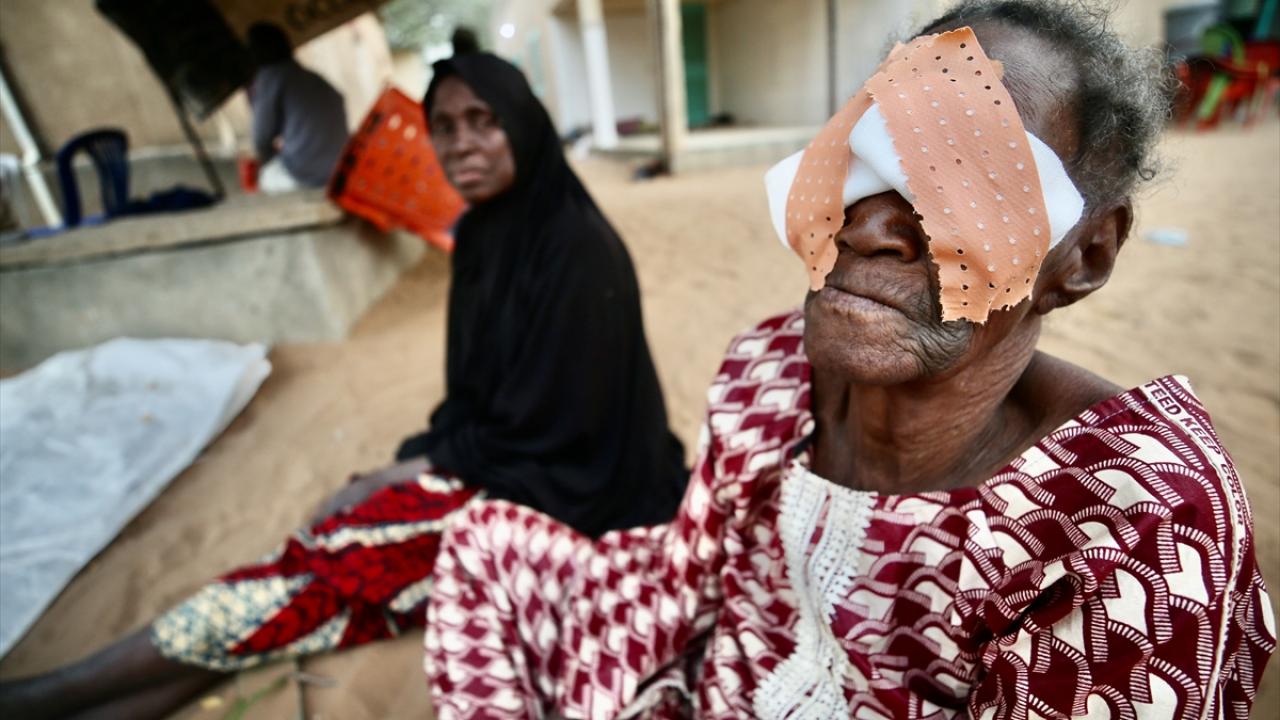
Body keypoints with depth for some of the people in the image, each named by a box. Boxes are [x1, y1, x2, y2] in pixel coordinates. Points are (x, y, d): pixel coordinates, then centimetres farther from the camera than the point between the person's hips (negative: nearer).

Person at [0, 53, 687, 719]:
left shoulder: (578, 247, -21)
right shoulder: (482, 234, 5)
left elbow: (546, 425, -20)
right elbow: (475, 391, 9)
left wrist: (413, 469, -11)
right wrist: (417, 463, -6)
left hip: (555, 483, -7)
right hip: (498, 454, 7)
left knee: (341, 552, -17)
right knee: (336, 546, -11)